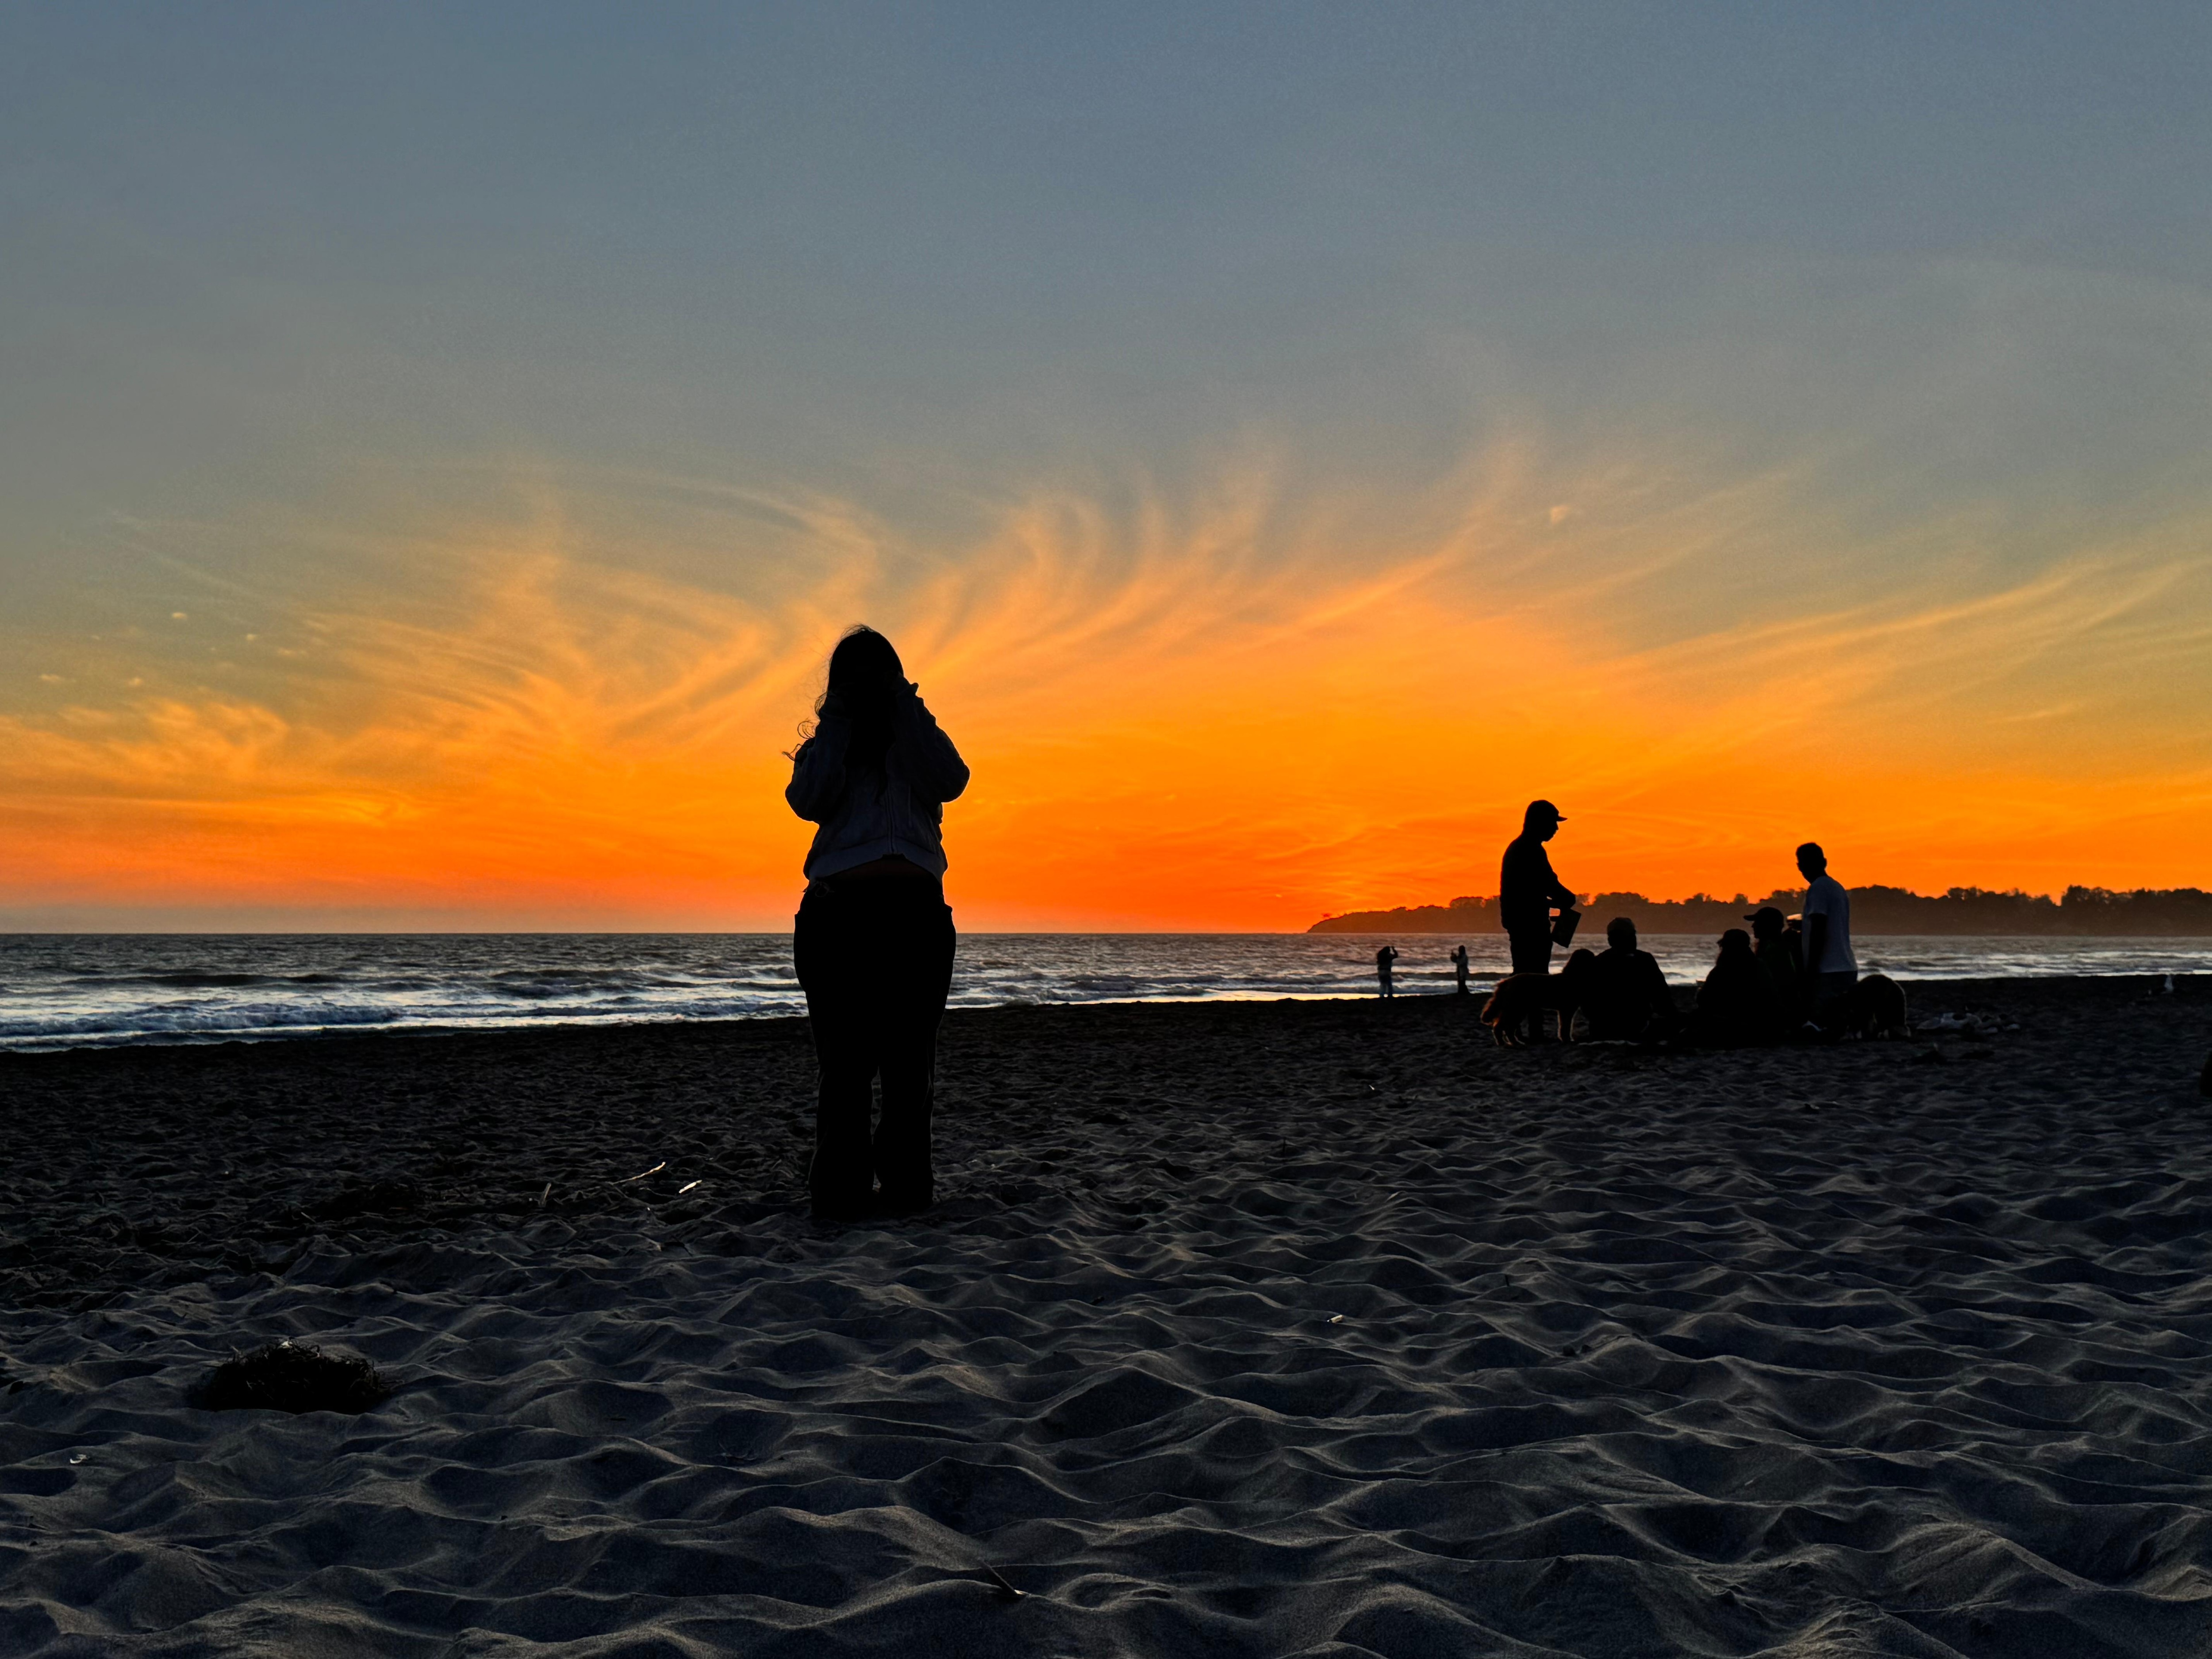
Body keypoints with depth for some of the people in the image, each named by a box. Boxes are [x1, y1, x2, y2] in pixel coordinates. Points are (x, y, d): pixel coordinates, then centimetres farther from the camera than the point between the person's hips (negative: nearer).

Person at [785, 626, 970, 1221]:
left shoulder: (920, 741, 21)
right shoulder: (825, 746, 20)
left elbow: (950, 782, -1)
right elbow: (808, 800, -1)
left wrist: (908, 712, 2)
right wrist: (838, 725, 3)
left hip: (916, 909, 1)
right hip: (836, 910, -1)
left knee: (909, 1062, -2)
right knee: (845, 1063, -4)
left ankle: (906, 1184, 2)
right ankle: (841, 1190, -2)